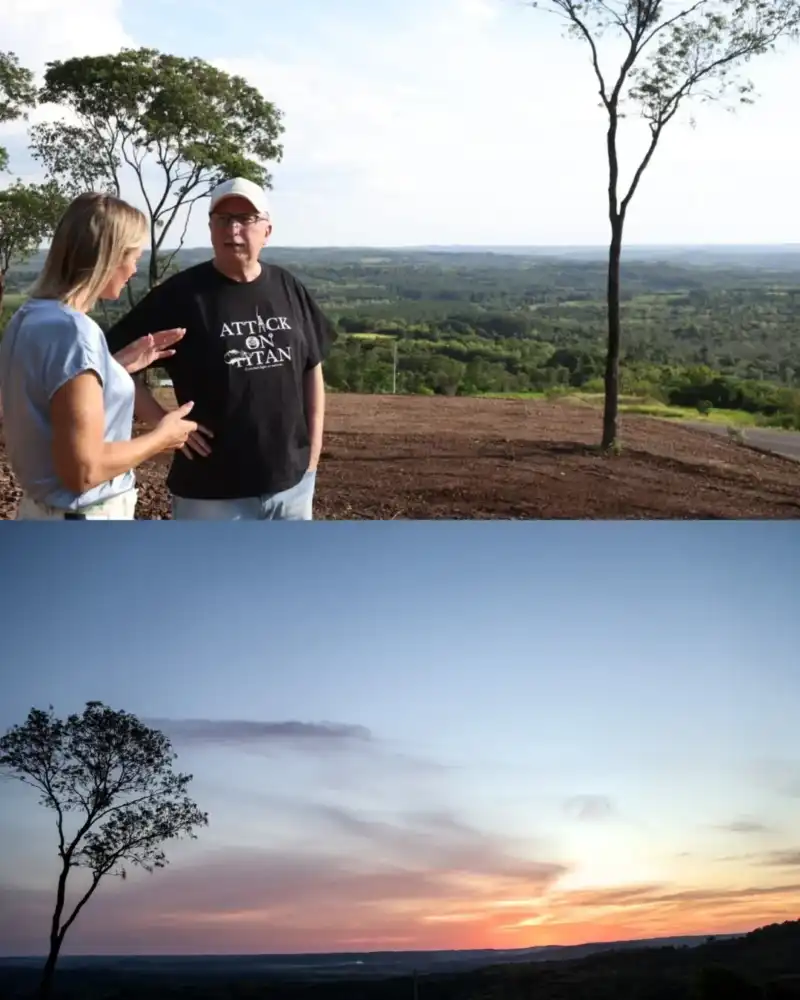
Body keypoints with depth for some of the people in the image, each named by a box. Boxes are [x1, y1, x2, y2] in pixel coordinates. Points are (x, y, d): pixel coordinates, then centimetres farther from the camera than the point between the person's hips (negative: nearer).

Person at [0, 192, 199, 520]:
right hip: (84, 516, -8)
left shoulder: (28, 317, 3)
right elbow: (83, 470, -25)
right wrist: (160, 437, -10)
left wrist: (117, 366, 9)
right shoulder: (73, 330, -23)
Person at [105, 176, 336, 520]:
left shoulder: (288, 289, 4)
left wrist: (314, 445, 7)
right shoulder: (181, 294, -10)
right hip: (213, 491, -4)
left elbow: (312, 370, 13)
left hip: (291, 481, 5)